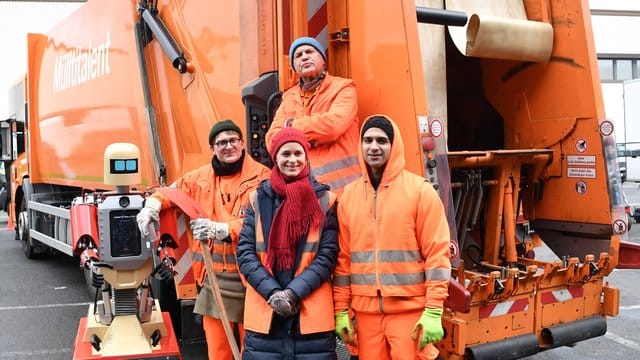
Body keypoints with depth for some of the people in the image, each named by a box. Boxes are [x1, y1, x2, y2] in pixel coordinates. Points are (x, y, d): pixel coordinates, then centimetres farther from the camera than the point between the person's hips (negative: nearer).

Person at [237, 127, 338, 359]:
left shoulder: (324, 200, 4)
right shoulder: (258, 199, 7)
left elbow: (327, 255, -2)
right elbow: (245, 252, 2)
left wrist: (293, 292, -13)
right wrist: (272, 293, -10)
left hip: (312, 313, -1)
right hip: (263, 312, 1)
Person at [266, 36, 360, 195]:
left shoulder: (343, 87, 2)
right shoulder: (289, 97, 16)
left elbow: (333, 125, -16)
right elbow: (272, 139, 6)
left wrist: (293, 125, -1)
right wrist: (307, 138, -9)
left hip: (338, 184, -4)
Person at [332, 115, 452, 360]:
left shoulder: (419, 190, -4)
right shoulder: (349, 195, 7)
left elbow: (437, 253, -7)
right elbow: (343, 258, 9)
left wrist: (433, 311, -12)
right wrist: (341, 310, 6)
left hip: (410, 311, -3)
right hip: (366, 312, 4)